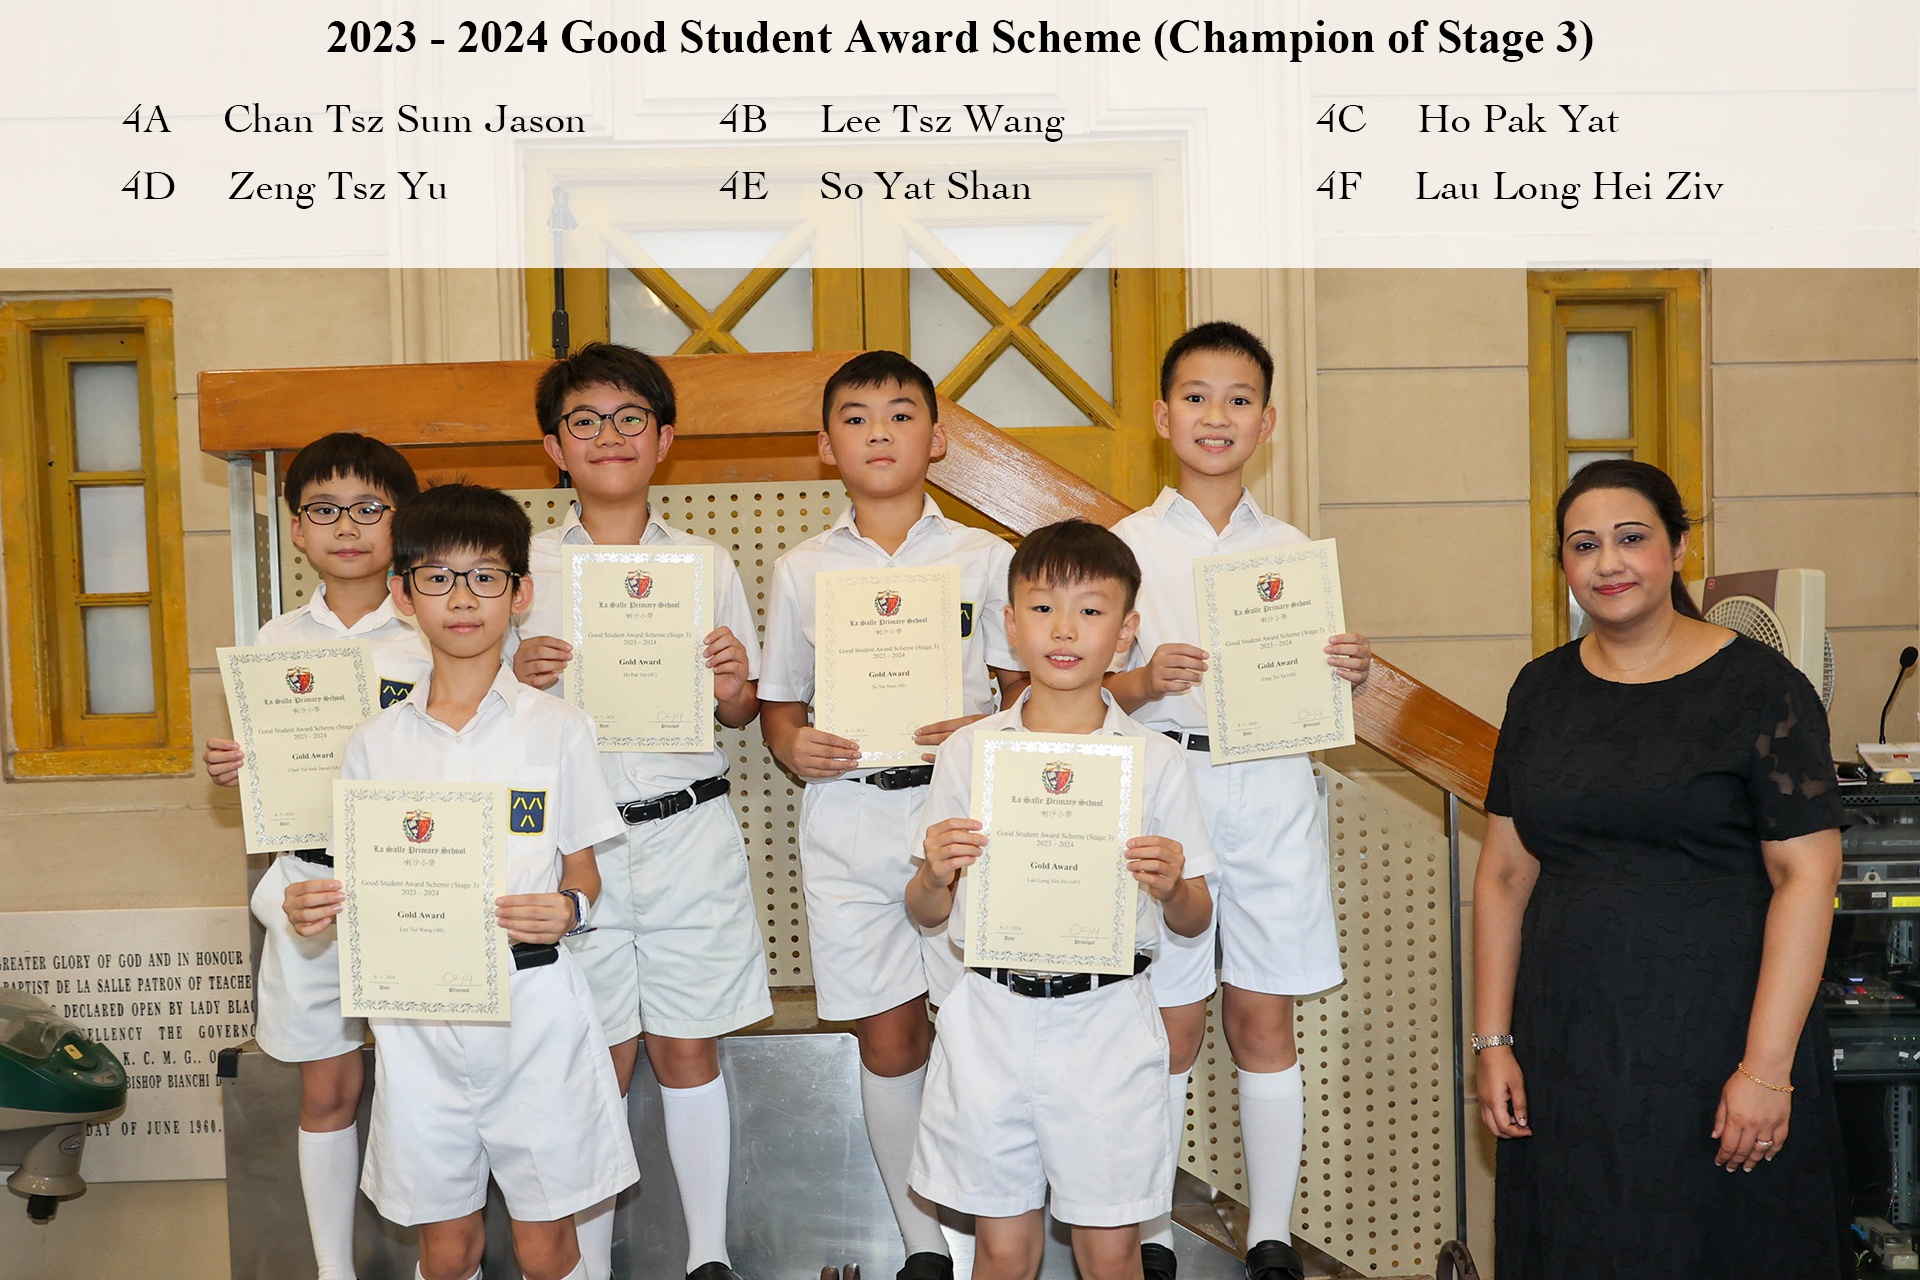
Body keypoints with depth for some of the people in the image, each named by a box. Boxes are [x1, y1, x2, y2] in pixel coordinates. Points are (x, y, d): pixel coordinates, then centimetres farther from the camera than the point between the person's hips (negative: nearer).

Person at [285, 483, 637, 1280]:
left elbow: (583, 878, 3)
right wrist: (316, 907, -10)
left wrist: (568, 908, -18)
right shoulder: (375, 743, 5)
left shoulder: (556, 729, -1)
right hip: (417, 1015, 2)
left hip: (534, 1009, -2)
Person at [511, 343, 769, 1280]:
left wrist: (733, 691, -11)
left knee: (687, 1054, 9)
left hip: (691, 831, 1)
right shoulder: (524, 567, 5)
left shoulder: (706, 565, 7)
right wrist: (520, 679, -13)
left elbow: (744, 713, 11)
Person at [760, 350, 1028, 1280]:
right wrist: (791, 746, -7)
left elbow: (1027, 683, 7)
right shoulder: (800, 572, 9)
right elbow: (778, 700, 14)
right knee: (887, 1037, 7)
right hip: (846, 820, 2)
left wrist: (988, 732, -13)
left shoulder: (985, 558, 5)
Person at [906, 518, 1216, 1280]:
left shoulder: (1155, 761, -1)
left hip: (1107, 1024, 0)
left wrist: (1171, 888, -17)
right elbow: (929, 916, 6)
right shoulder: (967, 752, 1)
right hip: (991, 1022, 1)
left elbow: (1194, 922, 5)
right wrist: (935, 875, -16)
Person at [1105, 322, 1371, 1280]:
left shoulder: (1291, 549, 10)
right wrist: (1145, 681, -19)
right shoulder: (1127, 544, 2)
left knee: (1264, 1020, 8)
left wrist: (1347, 673, -7)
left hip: (1274, 792, 2)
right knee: (1169, 1024, 2)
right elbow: (1093, 689, 1)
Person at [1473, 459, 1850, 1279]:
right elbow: (1504, 876, 8)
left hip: (1713, 1047, -3)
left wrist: (1767, 1066, -14)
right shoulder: (1542, 690, 7)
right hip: (1569, 1050, 4)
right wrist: (1493, 1041, 4)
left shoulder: (1759, 688, -5)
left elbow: (1805, 879, -9)